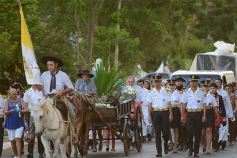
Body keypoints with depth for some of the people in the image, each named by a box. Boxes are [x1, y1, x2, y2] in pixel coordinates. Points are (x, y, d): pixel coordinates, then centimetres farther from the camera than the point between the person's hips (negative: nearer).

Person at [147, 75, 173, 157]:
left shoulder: (165, 92, 4)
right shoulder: (151, 93, 5)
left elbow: (169, 103, 3)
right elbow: (149, 105, 4)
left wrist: (170, 114, -3)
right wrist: (149, 116, -2)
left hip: (164, 112, 0)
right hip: (155, 113, 0)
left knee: (165, 131, -4)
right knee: (157, 132, 1)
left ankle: (166, 144, 28)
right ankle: (159, 151, 4)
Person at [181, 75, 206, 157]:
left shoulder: (201, 93, 6)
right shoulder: (186, 93, 6)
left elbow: (204, 105, 6)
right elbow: (183, 105, 5)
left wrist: (204, 115, -2)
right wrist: (182, 115, -1)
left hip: (199, 114, 1)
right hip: (190, 114, -1)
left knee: (198, 133, 3)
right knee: (189, 131, -12)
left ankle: (196, 151, 11)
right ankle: (190, 149, 5)